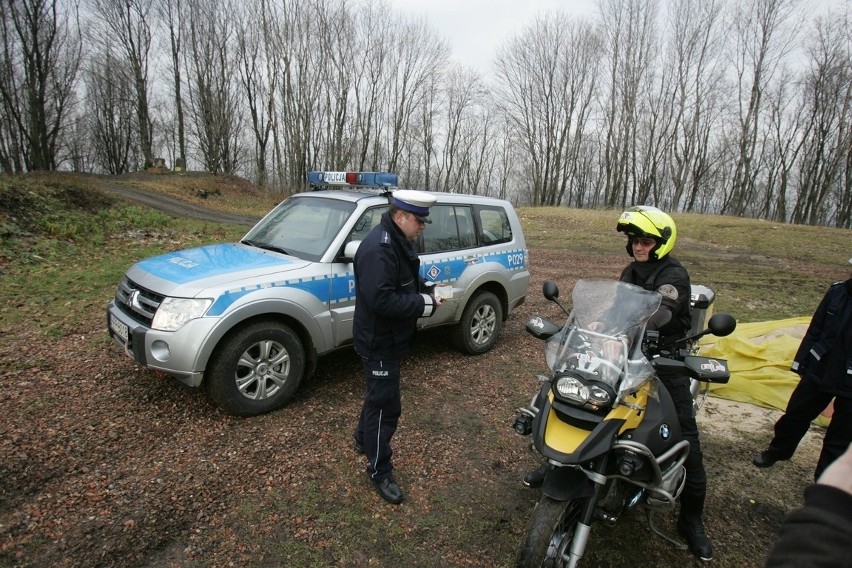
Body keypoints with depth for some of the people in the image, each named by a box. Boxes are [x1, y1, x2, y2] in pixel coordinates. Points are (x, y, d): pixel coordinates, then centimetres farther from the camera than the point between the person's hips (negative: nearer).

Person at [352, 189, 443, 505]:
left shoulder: (401, 242, 6)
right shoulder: (378, 248, -27)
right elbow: (381, 300, -34)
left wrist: (428, 293, -1)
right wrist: (424, 305, -26)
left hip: (390, 337, 10)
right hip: (378, 340, -10)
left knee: (378, 395, 26)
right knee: (386, 404, 1)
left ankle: (363, 440, 49)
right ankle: (380, 472, 19)